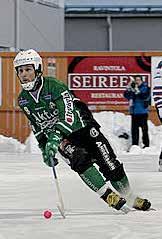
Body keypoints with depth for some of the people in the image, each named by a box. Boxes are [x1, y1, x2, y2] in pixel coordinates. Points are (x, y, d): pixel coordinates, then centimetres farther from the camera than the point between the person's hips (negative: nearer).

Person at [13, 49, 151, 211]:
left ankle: (131, 198, 11)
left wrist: (54, 138, -49)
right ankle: (108, 196, -23)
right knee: (79, 159, -27)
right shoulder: (23, 100, -5)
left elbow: (68, 115, -37)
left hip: (81, 125, -3)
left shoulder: (54, 86, -25)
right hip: (62, 137, 3)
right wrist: (44, 147, 11)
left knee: (109, 163, -8)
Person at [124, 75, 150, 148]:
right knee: (134, 129, 8)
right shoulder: (132, 87, 10)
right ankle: (134, 144, 16)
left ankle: (146, 144, 3)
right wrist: (129, 87, -10)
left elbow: (145, 97, -18)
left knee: (144, 129, -3)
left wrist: (137, 90, -24)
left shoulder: (145, 88, -3)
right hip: (134, 112, 5)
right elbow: (126, 95, 4)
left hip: (143, 112, -4)